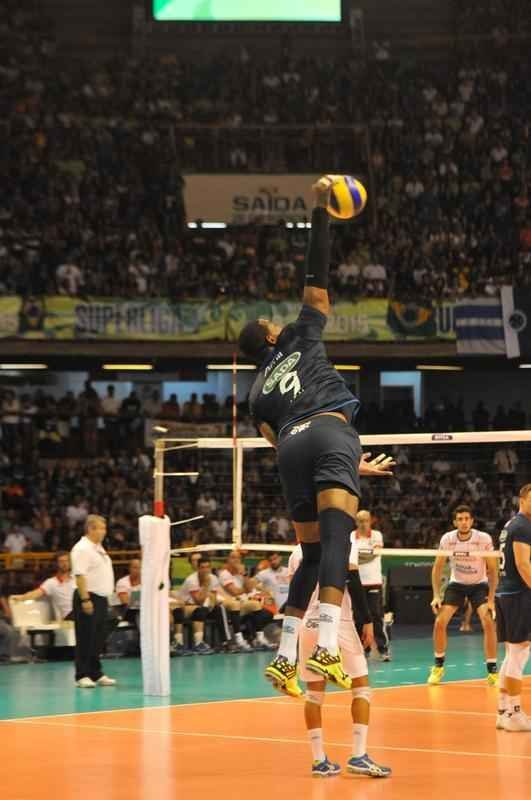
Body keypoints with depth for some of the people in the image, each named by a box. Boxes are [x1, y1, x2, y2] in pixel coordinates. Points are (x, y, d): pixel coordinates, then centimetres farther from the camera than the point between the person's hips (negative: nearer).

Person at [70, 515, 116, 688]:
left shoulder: (98, 548, 16)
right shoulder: (82, 549, -13)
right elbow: (79, 575, -20)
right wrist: (85, 599, -25)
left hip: (101, 598, 9)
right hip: (89, 598, -9)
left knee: (98, 640, 12)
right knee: (86, 639, -6)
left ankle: (96, 674, 18)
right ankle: (82, 676, -2)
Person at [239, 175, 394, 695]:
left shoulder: (257, 393, 31)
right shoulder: (301, 338, 26)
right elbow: (317, 278, 22)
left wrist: (353, 465, 28)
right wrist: (320, 211, 27)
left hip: (292, 446, 4)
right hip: (331, 430, -4)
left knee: (312, 554, 15)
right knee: (335, 536, -19)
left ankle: (284, 657, 8)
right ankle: (326, 649, -37)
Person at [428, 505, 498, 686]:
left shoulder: (484, 539, -21)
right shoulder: (447, 539, -15)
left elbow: (492, 569, -15)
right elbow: (438, 567, -4)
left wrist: (491, 599, -20)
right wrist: (436, 596, -10)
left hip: (479, 585, -2)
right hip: (456, 584, 2)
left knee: (488, 622, -22)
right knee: (440, 622, -12)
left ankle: (492, 670, -11)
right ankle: (438, 666, 9)